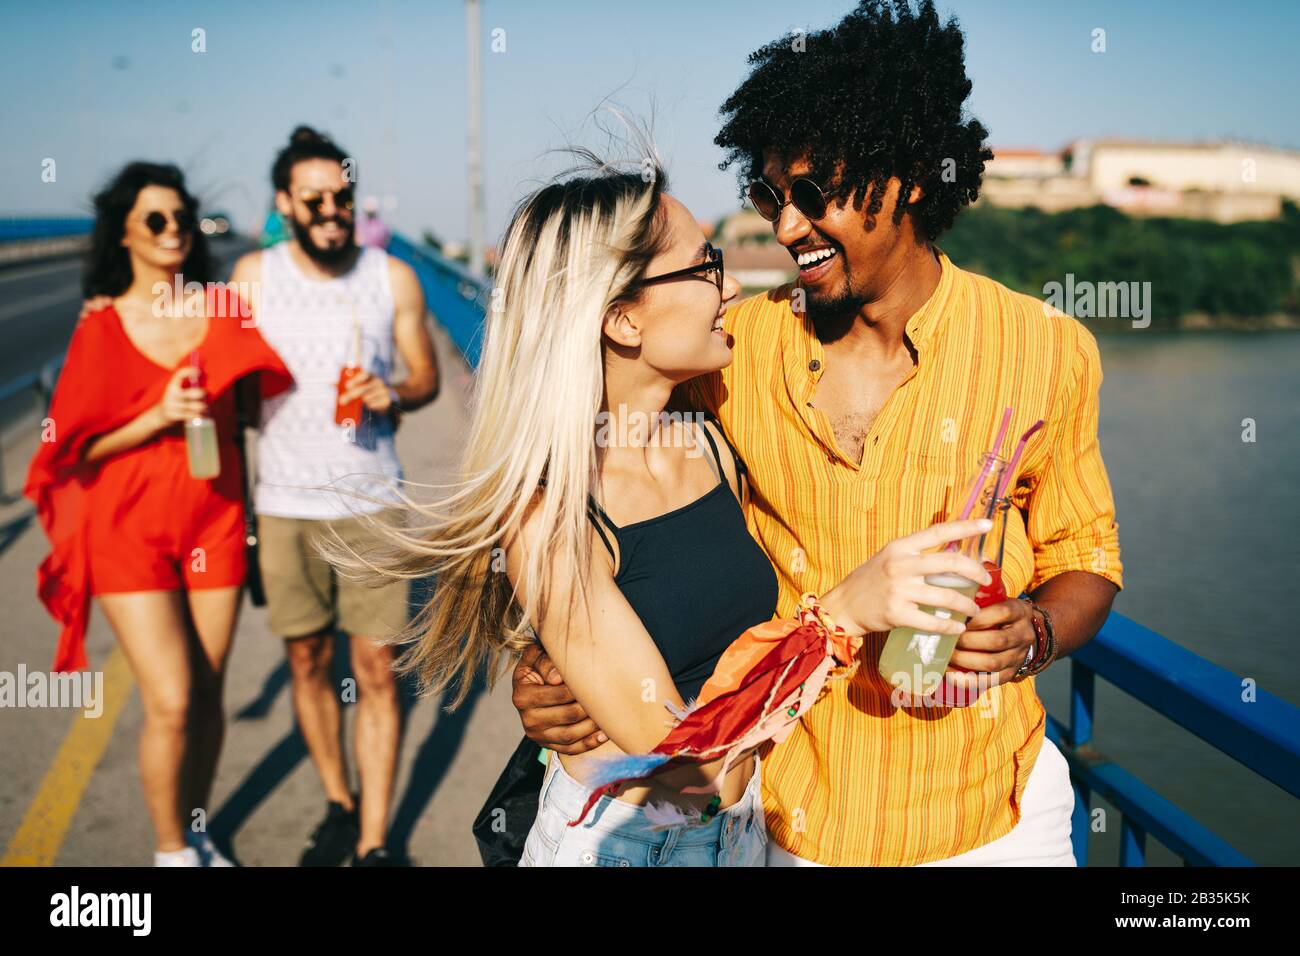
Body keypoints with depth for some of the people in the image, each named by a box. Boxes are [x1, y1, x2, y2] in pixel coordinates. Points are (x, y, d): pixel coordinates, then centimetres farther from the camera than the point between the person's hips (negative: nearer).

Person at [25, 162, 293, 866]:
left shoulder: (221, 310, 2)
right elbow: (81, 445, -4)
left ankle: (197, 835, 29)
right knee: (170, 702, -8)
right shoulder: (102, 326, -3)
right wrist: (158, 417, -17)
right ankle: (171, 851, 13)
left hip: (215, 520, 3)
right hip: (131, 525, -2)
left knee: (207, 694, 8)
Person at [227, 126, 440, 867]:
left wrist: (394, 396, -15)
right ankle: (339, 806, 30)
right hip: (285, 501, 1)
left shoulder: (393, 278, 1)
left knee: (377, 668, -3)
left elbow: (426, 375, 7)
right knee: (308, 661, 10)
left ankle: (374, 842, 6)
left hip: (372, 500, -1)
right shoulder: (254, 276, 2)